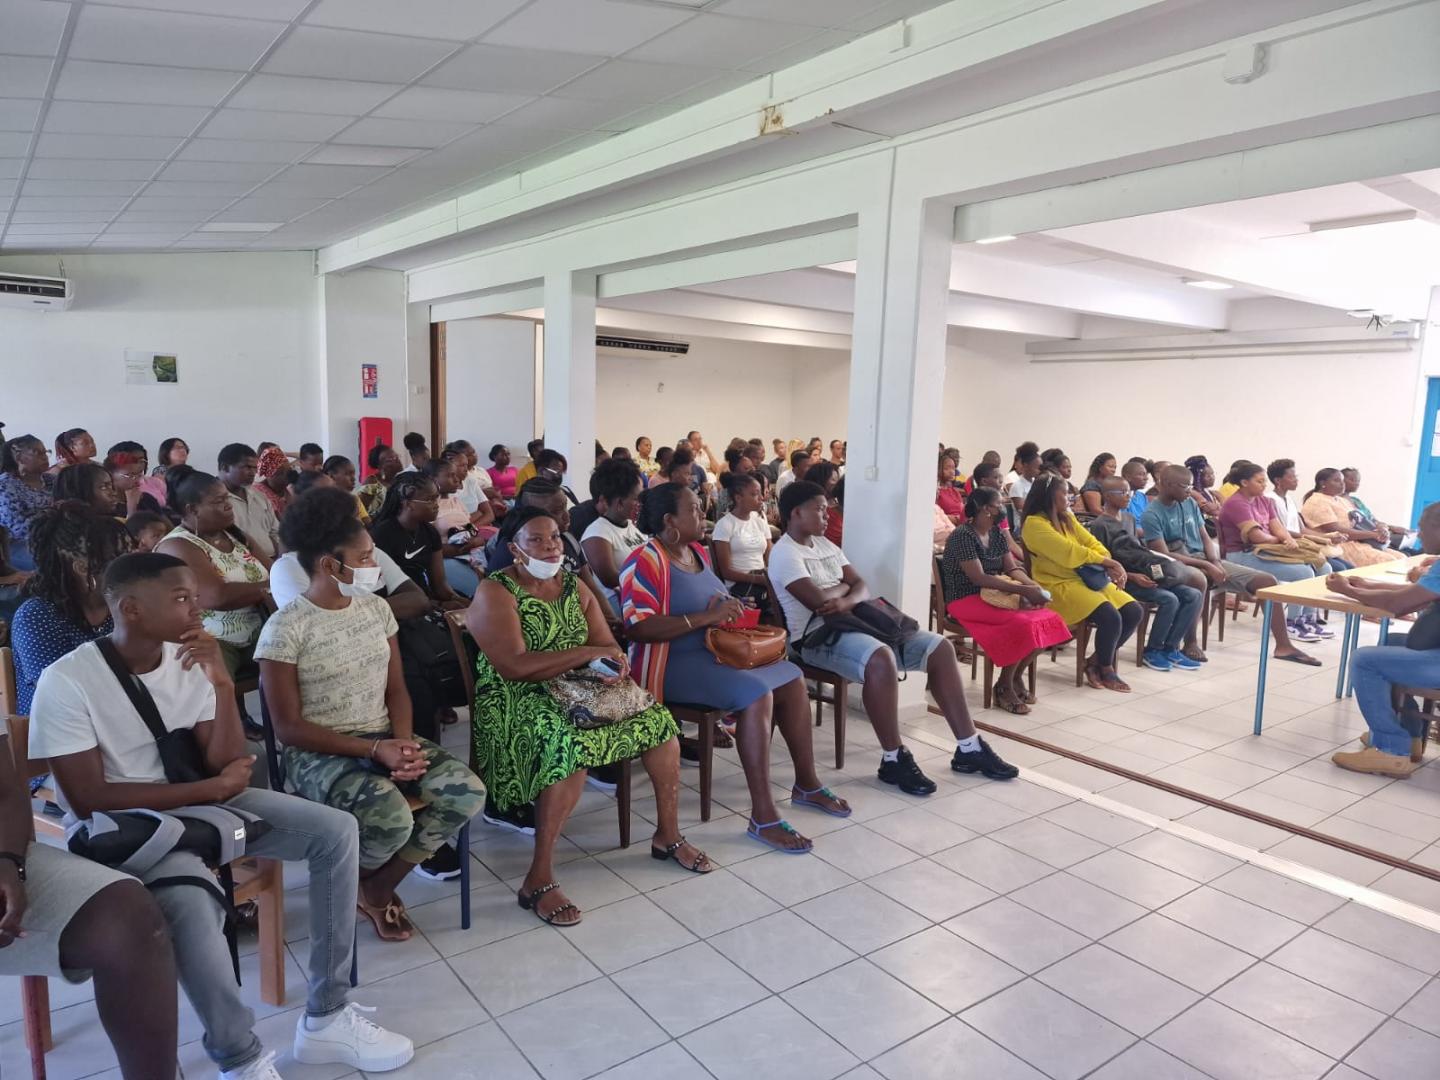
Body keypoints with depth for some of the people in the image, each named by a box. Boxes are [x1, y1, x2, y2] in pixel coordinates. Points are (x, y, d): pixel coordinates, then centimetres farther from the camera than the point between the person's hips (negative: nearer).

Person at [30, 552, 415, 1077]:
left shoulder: (190, 662, -1)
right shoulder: (67, 682, -16)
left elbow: (225, 768, -3)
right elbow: (88, 800, -18)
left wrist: (223, 685, -18)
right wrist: (210, 787, -16)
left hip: (201, 803, 6)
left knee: (336, 829, -10)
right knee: (192, 900, -38)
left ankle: (326, 1018, -4)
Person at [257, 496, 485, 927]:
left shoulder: (377, 608, 5)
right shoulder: (285, 627, -13)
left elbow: (396, 690, 8)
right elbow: (288, 726, -13)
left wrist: (404, 743, -12)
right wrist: (374, 749, -20)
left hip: (386, 738, 6)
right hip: (318, 753, -6)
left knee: (467, 792, -17)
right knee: (391, 819, -33)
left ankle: (378, 888, 3)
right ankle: (352, 885, 5)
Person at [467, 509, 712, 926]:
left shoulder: (575, 587, 10)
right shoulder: (495, 593, -10)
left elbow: (609, 650, 4)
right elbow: (514, 666, -22)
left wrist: (613, 665, -21)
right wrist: (588, 652, -20)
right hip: (516, 703, -7)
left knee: (659, 718, -6)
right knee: (572, 742, -36)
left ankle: (668, 835, 13)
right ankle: (538, 880, -26)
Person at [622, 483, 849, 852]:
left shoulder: (698, 551, 11)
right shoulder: (647, 560, -16)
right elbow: (637, 627, -27)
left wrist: (730, 608, 1)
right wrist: (705, 617, -28)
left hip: (713, 651, 10)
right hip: (674, 664, -10)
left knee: (791, 679, 4)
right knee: (756, 693, -28)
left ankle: (806, 785, 18)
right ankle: (763, 816, -24)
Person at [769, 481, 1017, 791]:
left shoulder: (825, 545, 19)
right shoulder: (784, 553, -8)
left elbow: (862, 586, 11)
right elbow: (817, 600, -22)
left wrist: (847, 601, -13)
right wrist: (842, 586, 0)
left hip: (854, 622, 9)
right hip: (817, 636, -9)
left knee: (940, 648, -1)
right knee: (880, 658, -40)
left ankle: (968, 748, 3)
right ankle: (893, 759, -24)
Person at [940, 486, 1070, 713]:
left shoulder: (997, 533, 10)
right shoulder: (963, 535, -16)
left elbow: (1012, 568, 7)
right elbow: (979, 578, -23)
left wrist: (1031, 584, -16)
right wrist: (1023, 590, -28)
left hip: (992, 595, 8)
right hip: (965, 600, -8)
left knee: (1048, 620, -11)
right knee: (1022, 624, -29)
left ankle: (1015, 677, 4)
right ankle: (1004, 686, -11)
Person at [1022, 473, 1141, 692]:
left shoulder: (1067, 518, 16)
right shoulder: (1035, 523, -11)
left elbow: (1091, 542, 10)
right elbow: (1069, 552, -17)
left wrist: (1110, 565, -9)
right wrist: (1105, 561, -9)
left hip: (1085, 578, 9)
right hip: (1058, 586, -9)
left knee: (1133, 611, -7)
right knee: (1110, 616, -26)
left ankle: (1095, 660, 7)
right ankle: (1106, 670, -1)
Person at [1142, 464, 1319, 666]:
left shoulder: (1190, 503, 10)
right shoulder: (1152, 515, -12)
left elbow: (1205, 537, 13)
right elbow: (1164, 555, -18)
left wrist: (1215, 562, -6)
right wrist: (1205, 565, -20)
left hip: (1205, 561, 8)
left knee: (1267, 580, -3)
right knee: (1198, 580, -44)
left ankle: (1283, 646, 3)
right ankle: (1190, 643, -26)